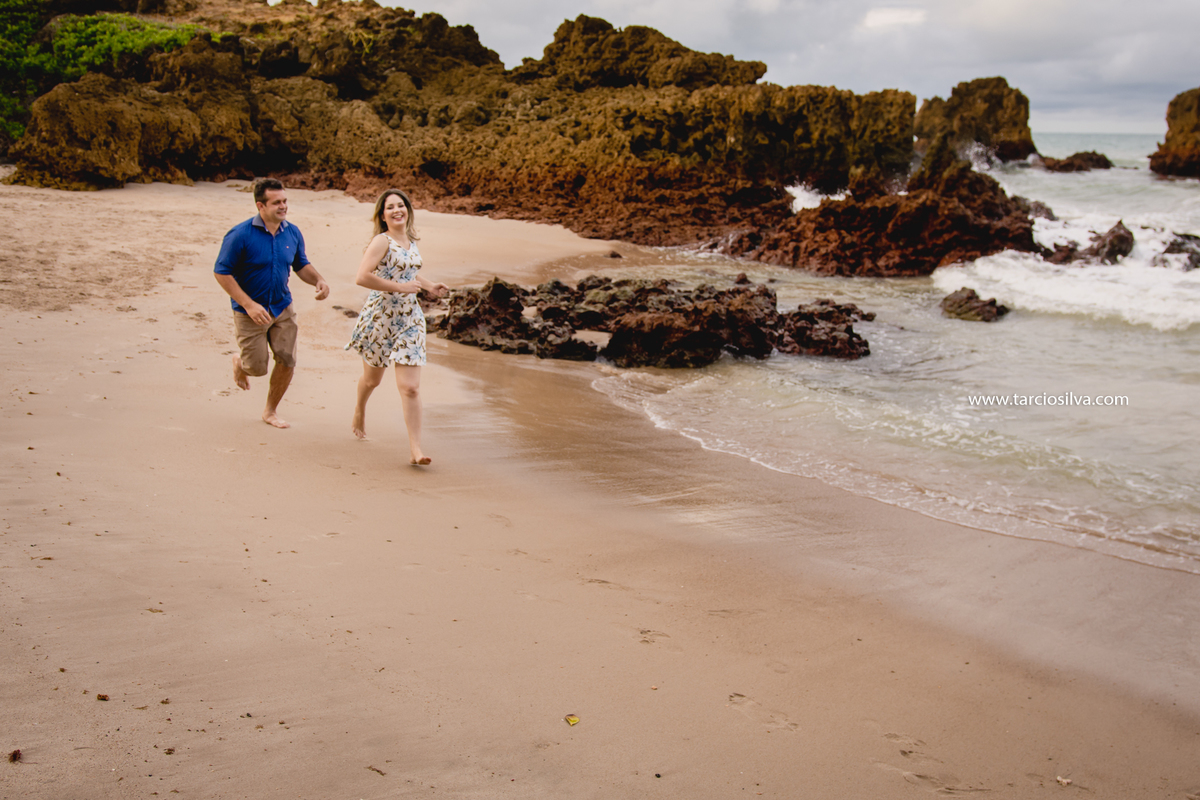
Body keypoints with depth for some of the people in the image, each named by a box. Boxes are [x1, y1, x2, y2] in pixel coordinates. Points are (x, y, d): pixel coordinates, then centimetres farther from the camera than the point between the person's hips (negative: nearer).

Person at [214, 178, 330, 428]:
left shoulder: (292, 233, -2)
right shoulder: (240, 235, -18)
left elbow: (302, 265, 13)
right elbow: (221, 272, -15)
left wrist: (319, 280, -10)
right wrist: (249, 305, -22)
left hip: (282, 309, 4)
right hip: (250, 311, -4)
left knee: (287, 361, 1)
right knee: (257, 367, 1)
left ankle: (270, 411, 24)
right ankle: (239, 363, 42)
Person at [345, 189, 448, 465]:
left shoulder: (411, 241, 9)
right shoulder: (382, 241, -12)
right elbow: (362, 277, -25)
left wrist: (429, 286, 13)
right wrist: (399, 287, -21)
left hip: (409, 319, 4)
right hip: (380, 318, -4)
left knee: (410, 387, -6)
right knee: (372, 378, 19)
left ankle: (416, 448, -6)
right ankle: (360, 409, 52)